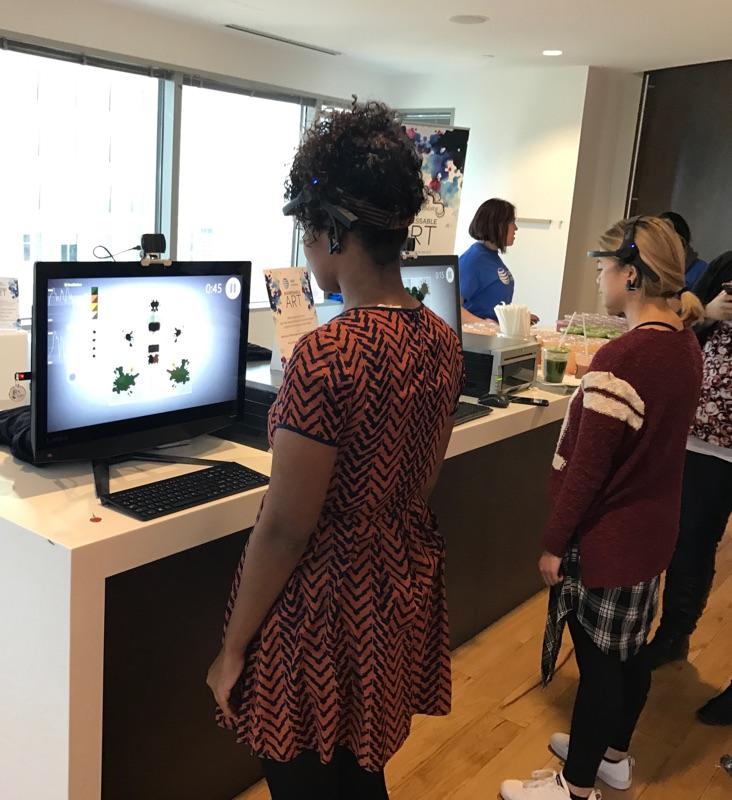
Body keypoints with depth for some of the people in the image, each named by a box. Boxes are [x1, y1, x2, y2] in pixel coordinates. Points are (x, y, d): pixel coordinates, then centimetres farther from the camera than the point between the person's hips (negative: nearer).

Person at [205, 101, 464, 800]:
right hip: (403, 587, 7)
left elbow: (286, 528, -20)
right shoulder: (443, 342, -3)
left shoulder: (326, 355, -26)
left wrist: (233, 648, -9)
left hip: (326, 605, -7)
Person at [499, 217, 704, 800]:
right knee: (630, 652, 22)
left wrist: (555, 544, -14)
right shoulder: (685, 346, 1)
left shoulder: (621, 360, -26)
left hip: (605, 540, -8)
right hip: (651, 530, 9)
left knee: (599, 662, 7)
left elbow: (587, 468, -23)